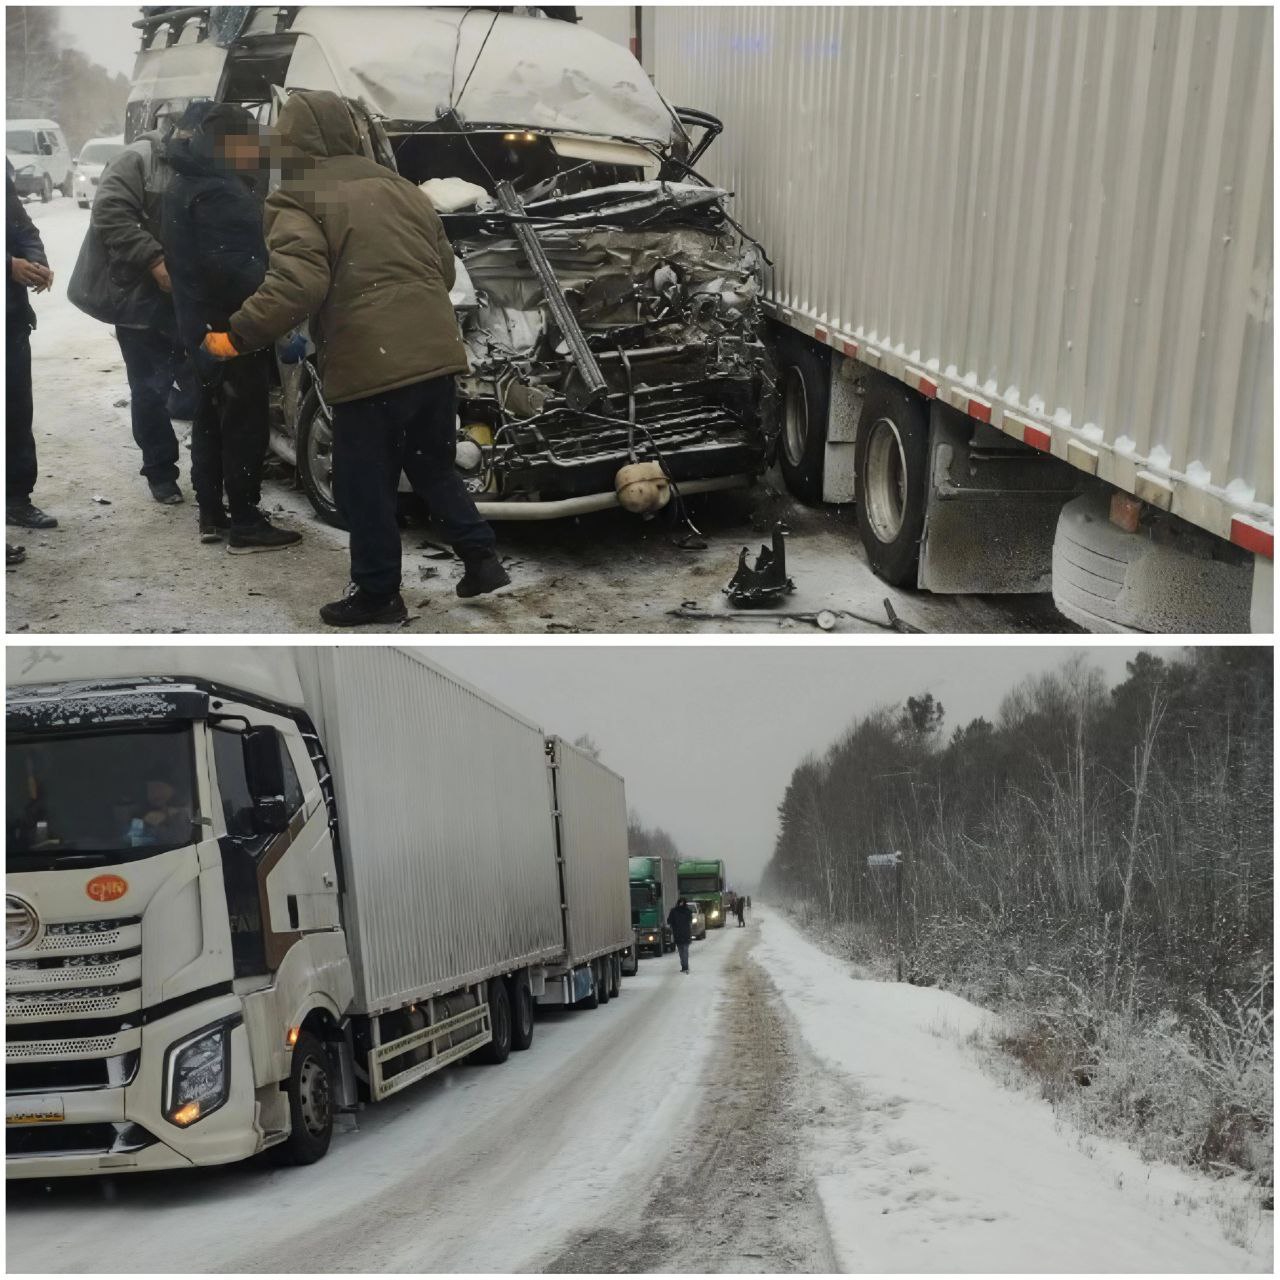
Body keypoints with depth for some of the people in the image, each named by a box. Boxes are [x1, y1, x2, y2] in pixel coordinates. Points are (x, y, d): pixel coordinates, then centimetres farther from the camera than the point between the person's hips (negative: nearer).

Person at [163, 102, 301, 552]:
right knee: (246, 424, -5)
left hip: (200, 325, 11)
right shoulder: (219, 193, -20)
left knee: (211, 418, 16)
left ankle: (212, 515, 23)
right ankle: (245, 525, -1)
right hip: (230, 328, -11)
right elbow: (233, 268, -28)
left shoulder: (186, 185, 15)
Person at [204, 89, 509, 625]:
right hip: (434, 353, 7)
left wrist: (237, 336, -11)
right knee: (433, 466, 22)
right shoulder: (397, 185, 17)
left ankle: (377, 593, 13)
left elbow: (297, 284, -19)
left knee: (365, 486, 6)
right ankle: (481, 558, 19)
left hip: (369, 364, -7)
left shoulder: (297, 201, -4)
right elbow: (445, 264, 22)